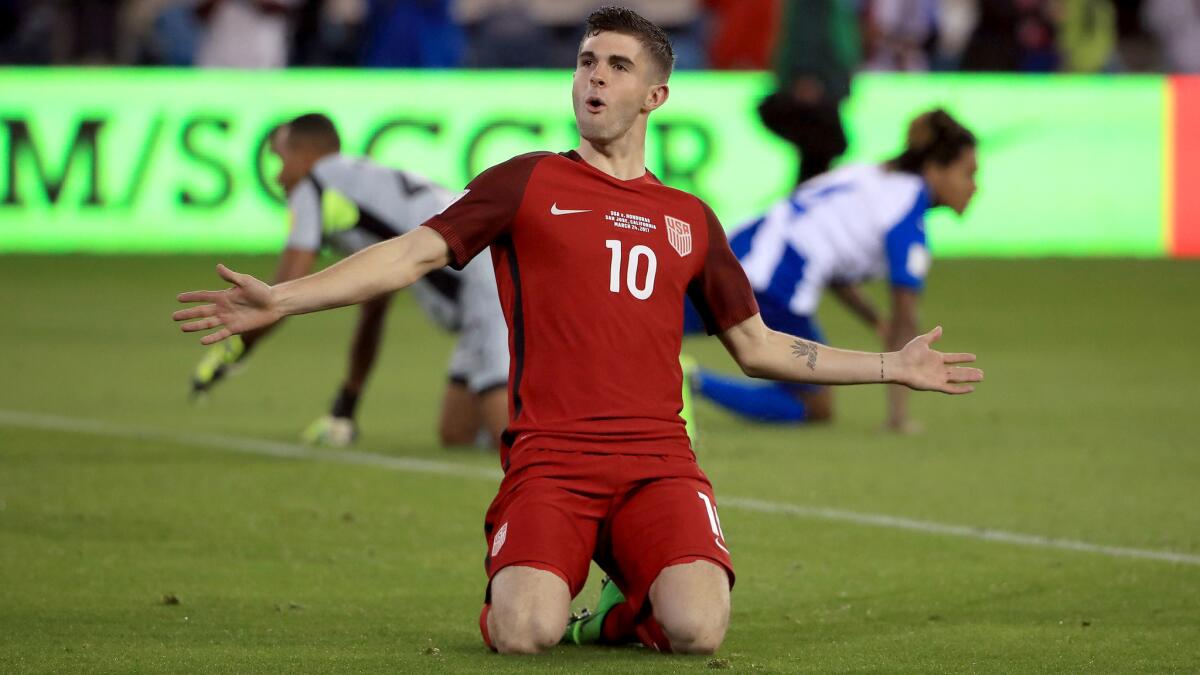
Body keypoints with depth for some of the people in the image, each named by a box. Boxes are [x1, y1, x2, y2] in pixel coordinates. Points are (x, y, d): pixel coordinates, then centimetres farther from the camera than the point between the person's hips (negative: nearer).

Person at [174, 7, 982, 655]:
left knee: (697, 628, -26)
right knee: (524, 633, -27)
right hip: (548, 459, -2)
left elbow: (758, 347, 26)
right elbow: (414, 253, 1)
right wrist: (280, 299, -11)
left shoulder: (689, 220, 18)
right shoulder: (529, 183, 10)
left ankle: (625, 613, 11)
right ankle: (512, 581, 11)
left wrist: (893, 366, 23)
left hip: (658, 461, 2)